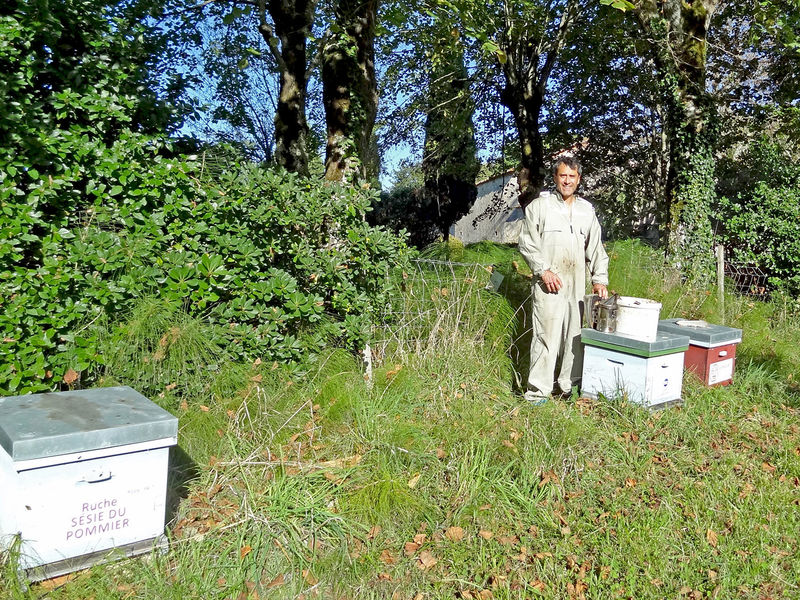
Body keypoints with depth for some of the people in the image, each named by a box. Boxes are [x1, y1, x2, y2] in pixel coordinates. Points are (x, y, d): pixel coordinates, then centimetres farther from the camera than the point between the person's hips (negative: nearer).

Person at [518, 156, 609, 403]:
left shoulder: (587, 210, 17)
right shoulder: (539, 206, 4)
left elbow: (596, 248, 19)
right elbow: (527, 243, -1)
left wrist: (600, 279, 9)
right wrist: (544, 270, -11)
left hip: (578, 286, 5)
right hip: (549, 285, -4)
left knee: (575, 336, 7)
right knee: (546, 335, -8)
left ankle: (571, 386, 19)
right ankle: (538, 391, -1)